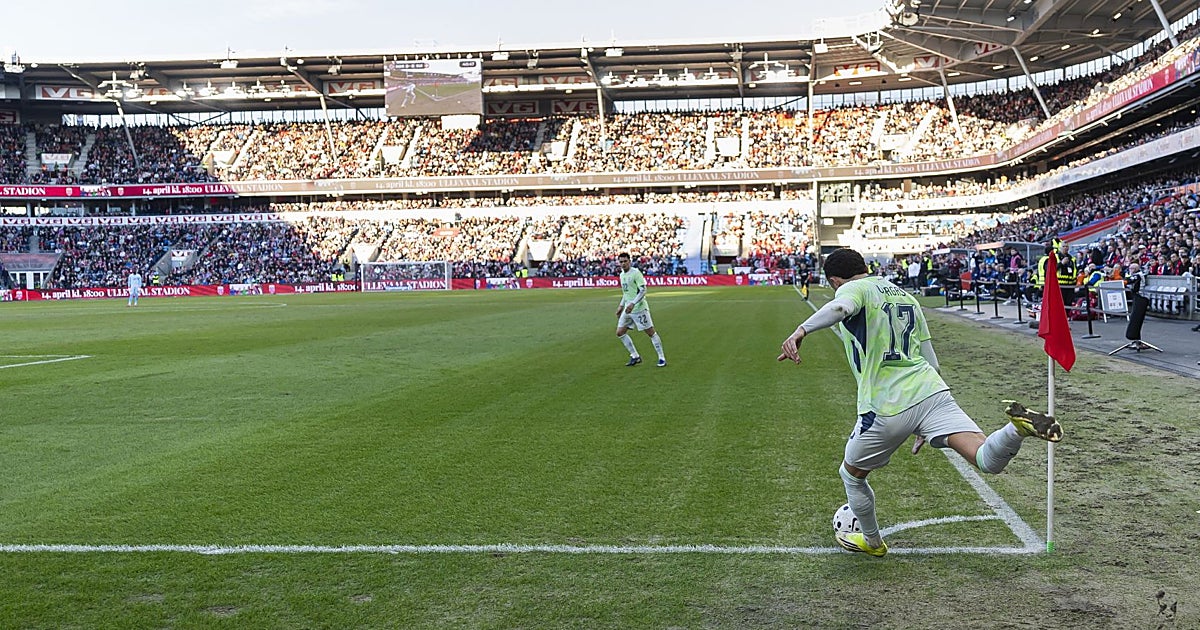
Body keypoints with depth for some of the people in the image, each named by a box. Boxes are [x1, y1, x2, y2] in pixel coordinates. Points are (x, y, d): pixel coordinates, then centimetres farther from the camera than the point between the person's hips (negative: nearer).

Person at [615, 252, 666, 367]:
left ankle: (661, 358, 4)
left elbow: (643, 290, -18)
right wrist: (621, 306, 22)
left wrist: (633, 303, -26)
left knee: (650, 332, -4)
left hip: (639, 308, -8)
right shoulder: (622, 275, 13)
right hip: (628, 309, 8)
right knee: (620, 332, 5)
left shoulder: (636, 273, -12)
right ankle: (635, 356, 16)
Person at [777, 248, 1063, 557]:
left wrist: (801, 330, -38)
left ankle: (872, 542, 39)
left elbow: (840, 308, -25)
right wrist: (925, 427, 35)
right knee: (987, 460, -10)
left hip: (885, 409, -5)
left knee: (851, 475, 22)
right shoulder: (906, 296, 26)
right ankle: (1018, 428, -39)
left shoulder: (852, 289, 4)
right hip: (932, 391, 5)